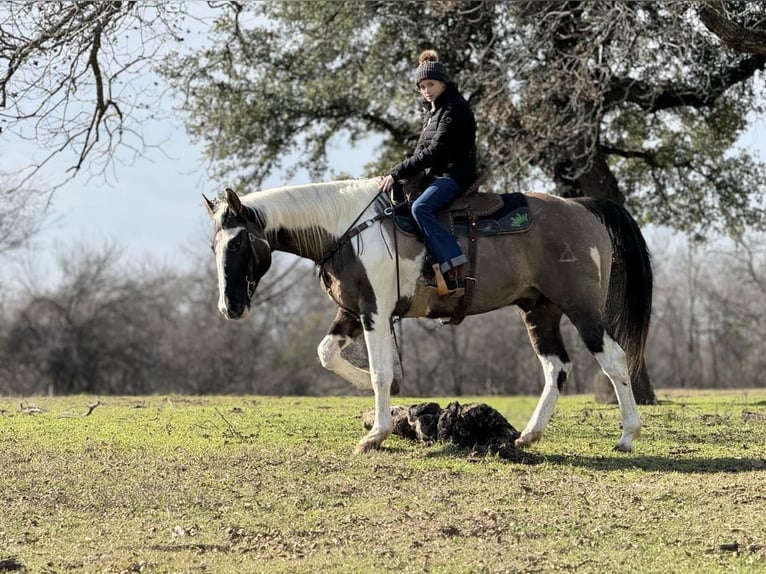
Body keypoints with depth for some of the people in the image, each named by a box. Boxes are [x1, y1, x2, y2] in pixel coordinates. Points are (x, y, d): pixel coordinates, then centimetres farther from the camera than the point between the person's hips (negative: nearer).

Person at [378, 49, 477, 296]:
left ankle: (454, 272, -39)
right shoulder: (431, 110, 17)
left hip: (454, 174, -11)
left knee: (420, 207, -33)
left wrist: (397, 173, -23)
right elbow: (421, 149, 19)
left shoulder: (455, 109, -13)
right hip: (434, 175, 11)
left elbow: (435, 151, -21)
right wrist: (396, 175, 4)